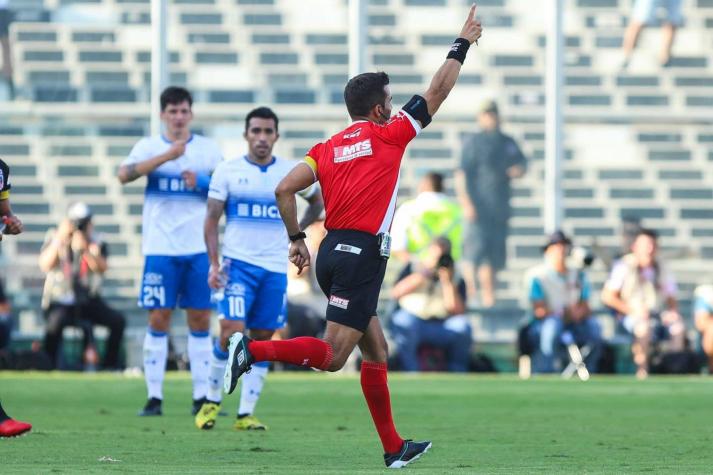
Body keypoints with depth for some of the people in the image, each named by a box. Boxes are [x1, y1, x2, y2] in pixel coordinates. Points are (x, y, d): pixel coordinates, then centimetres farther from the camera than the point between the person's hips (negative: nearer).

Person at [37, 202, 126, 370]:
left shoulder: (96, 243, 2)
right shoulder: (54, 238, -1)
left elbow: (102, 268, -17)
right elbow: (45, 265, -18)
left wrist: (85, 249, -31)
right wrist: (60, 239, -24)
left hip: (88, 300, 3)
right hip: (59, 302, -3)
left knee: (118, 321, -17)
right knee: (56, 322, -35)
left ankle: (110, 364, -2)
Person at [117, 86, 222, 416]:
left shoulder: (208, 148, 9)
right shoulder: (149, 146, 4)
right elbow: (125, 174, -15)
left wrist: (201, 183, -15)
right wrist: (166, 156, -26)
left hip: (199, 248, 1)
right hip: (160, 248, -1)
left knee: (200, 320, 2)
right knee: (158, 320, -3)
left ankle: (202, 397, 6)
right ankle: (154, 397, 0)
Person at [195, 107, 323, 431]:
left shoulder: (292, 173, 6)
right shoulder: (227, 172, 0)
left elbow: (317, 201, 24)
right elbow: (212, 219, 0)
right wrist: (214, 263, -10)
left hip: (275, 267, 3)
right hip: (238, 263, -3)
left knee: (262, 340, 2)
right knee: (232, 331, -16)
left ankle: (246, 414, 7)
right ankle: (212, 401, 2)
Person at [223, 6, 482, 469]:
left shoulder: (328, 148, 12)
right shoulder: (387, 136, -2)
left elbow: (285, 189, 3)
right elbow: (436, 93, 2)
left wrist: (297, 238, 13)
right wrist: (462, 44, 12)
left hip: (333, 252, 8)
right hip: (362, 254, -8)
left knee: (377, 352, 13)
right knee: (332, 356, -12)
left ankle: (393, 447, 14)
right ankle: (252, 350, -27)